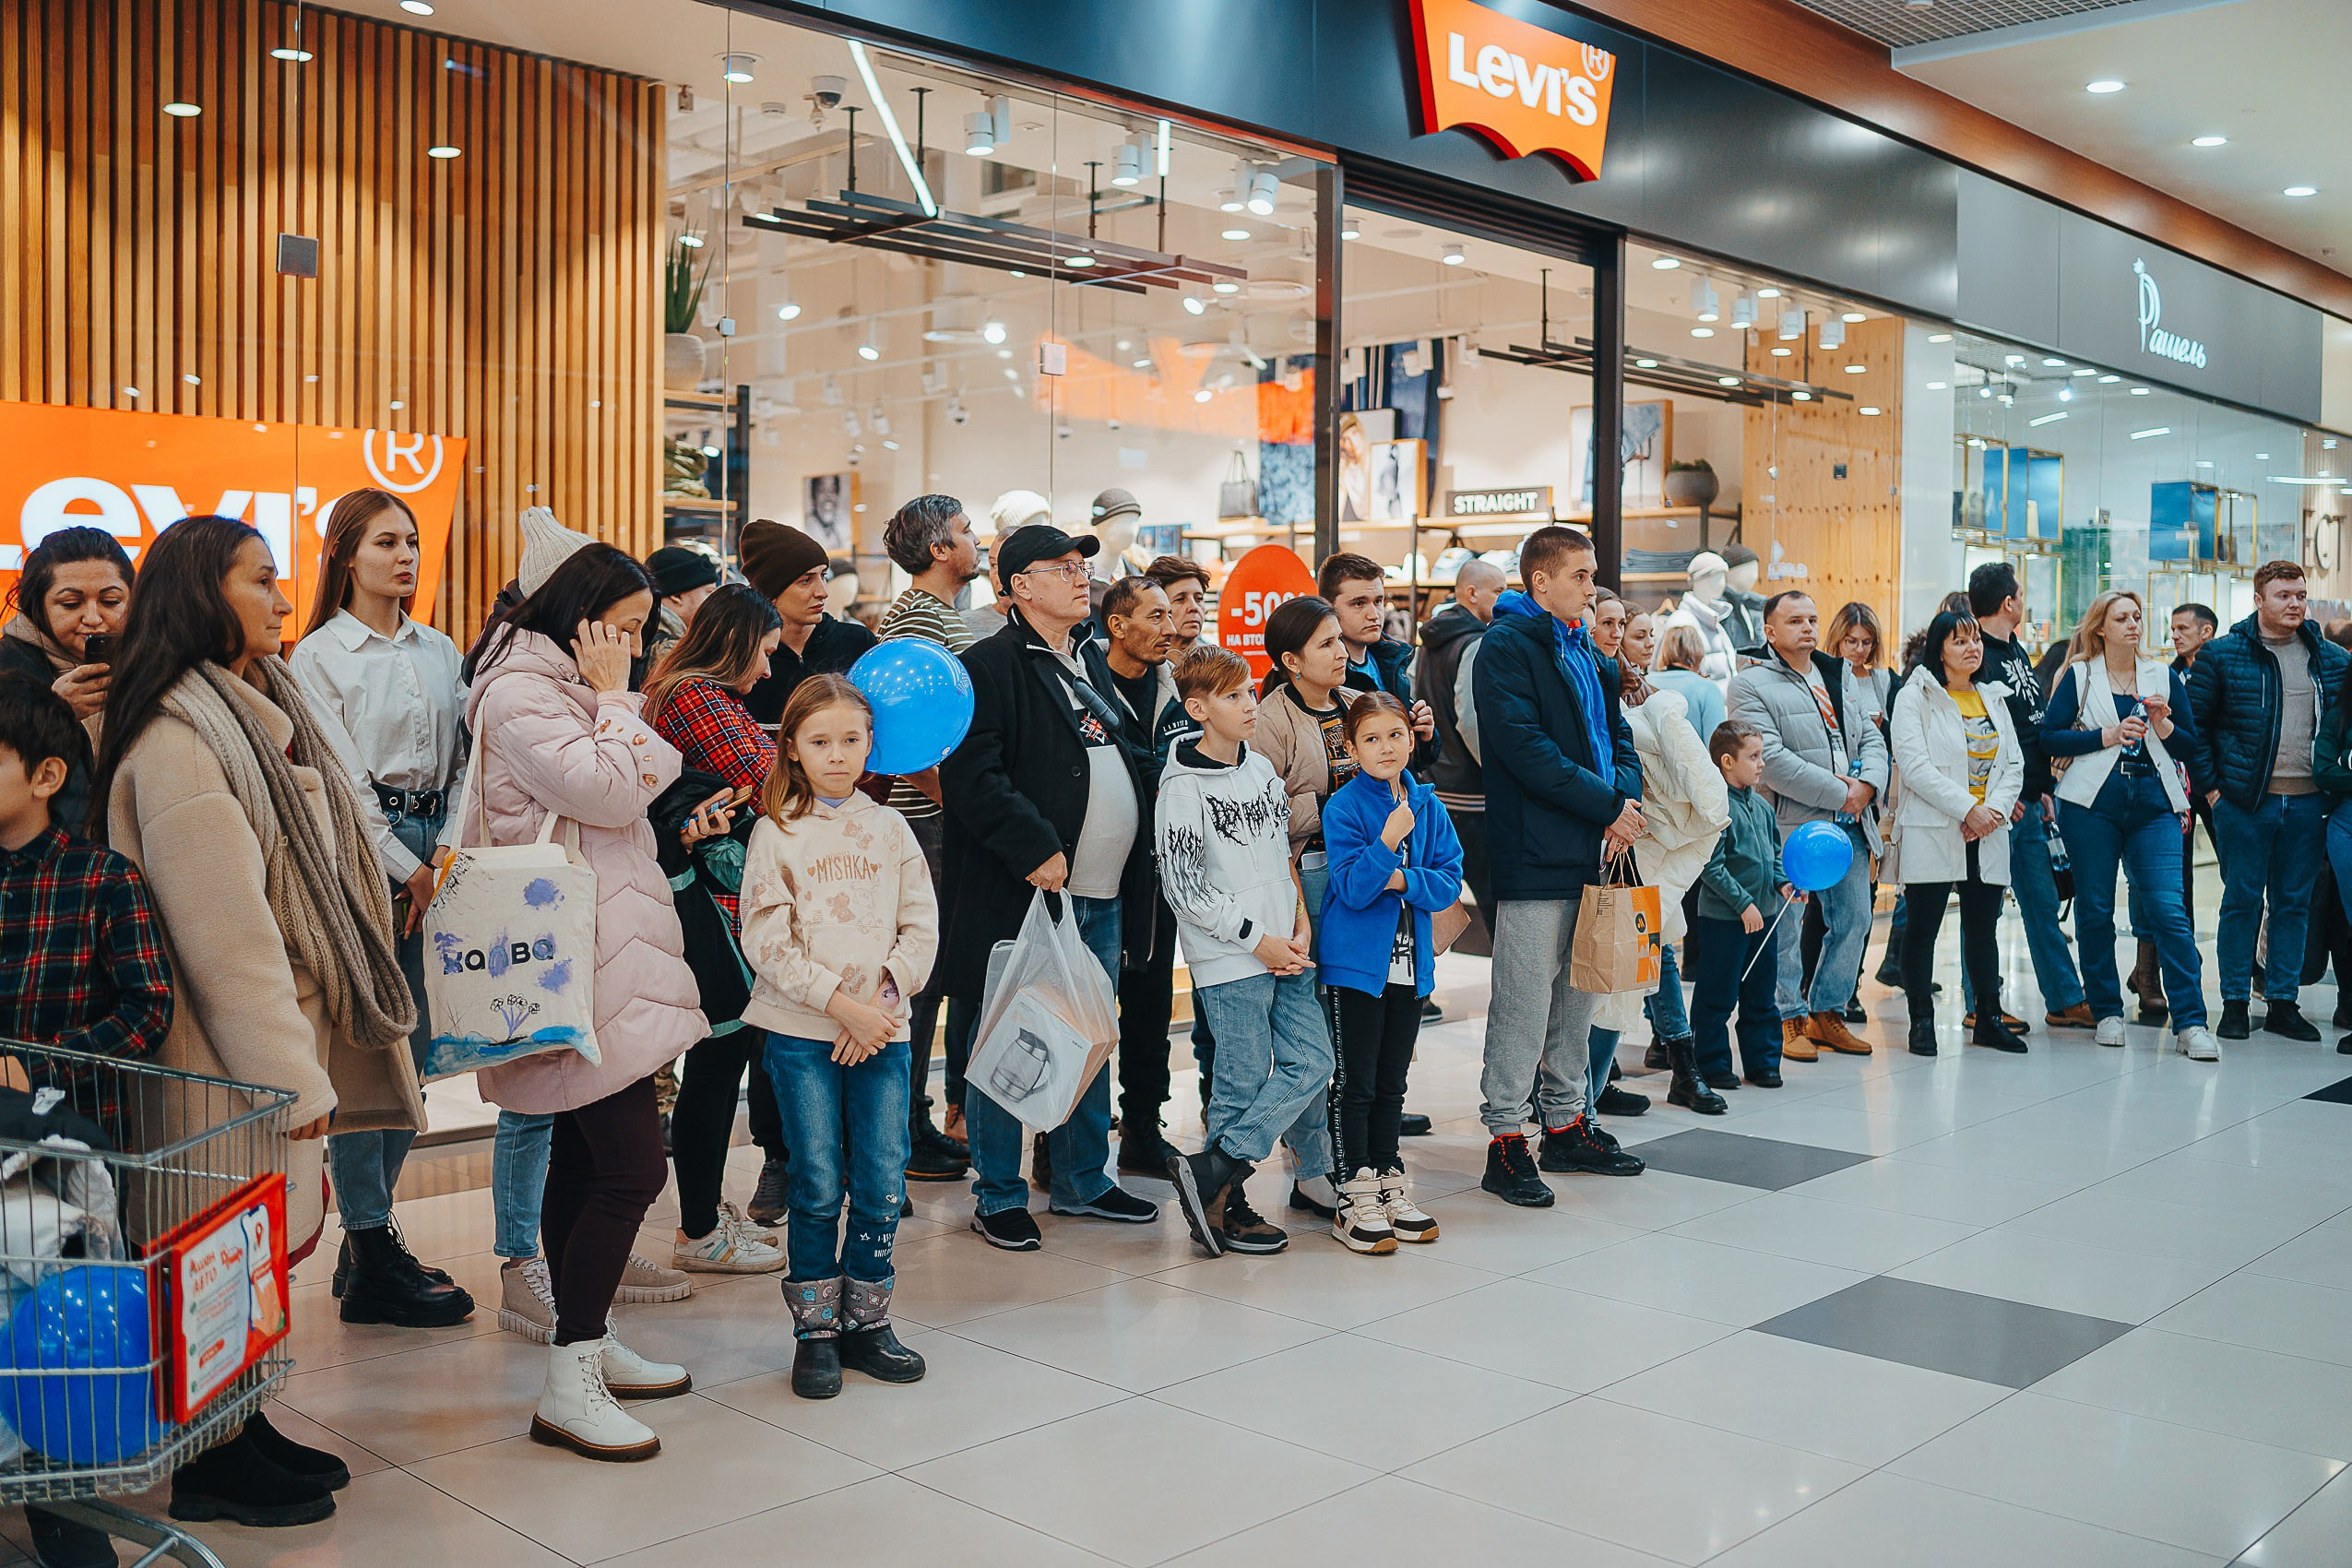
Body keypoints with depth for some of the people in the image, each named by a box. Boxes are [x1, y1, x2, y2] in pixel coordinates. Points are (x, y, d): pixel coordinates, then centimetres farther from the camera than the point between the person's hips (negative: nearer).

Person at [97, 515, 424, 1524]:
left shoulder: (258, 709, 12)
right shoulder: (179, 739, -19)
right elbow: (221, 929, -22)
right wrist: (290, 1079, -20)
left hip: (284, 1034, 9)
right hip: (233, 1059, -9)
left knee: (266, 1241, 16)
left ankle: (245, 1432, 30)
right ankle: (212, 1472, 17)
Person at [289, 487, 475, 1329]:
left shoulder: (440, 652, 15)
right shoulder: (319, 655, -1)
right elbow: (341, 778, -7)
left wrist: (447, 853, 0)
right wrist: (406, 868, -9)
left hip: (432, 852, 6)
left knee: (412, 1046, 7)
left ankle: (370, 1237, 18)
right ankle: (372, 1266, -1)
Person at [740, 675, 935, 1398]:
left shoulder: (889, 828, 9)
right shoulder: (777, 831, 0)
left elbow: (922, 929, 6)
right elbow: (767, 942, -8)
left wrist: (884, 998, -8)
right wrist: (841, 1004, -14)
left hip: (882, 1029, 3)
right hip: (802, 1031, -3)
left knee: (882, 1182, 3)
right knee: (818, 1184, 0)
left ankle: (865, 1322, 19)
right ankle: (815, 1332, 14)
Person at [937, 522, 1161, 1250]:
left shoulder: (1092, 660, 17)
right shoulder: (990, 665, -10)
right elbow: (972, 777, -19)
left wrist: (1129, 865, 16)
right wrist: (1037, 849, -23)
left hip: (1100, 895, 8)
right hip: (1021, 893, -8)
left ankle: (1082, 1181, 29)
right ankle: (998, 1196, 14)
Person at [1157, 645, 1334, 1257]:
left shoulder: (1262, 770, 11)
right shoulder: (1182, 789, -11)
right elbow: (1184, 890, -13)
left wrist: (1301, 926, 5)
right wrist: (1258, 939, -12)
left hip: (1286, 950, 7)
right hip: (1229, 960, -7)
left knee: (1312, 1062, 3)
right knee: (1243, 1081, -3)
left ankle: (1213, 1173, 8)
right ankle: (1224, 1204, 11)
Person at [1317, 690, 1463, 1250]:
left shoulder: (1427, 804, 5)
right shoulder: (1344, 806, -10)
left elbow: (1449, 882, 1)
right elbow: (1352, 889, -17)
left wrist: (1402, 879, -16)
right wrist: (1387, 842, -30)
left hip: (1410, 962, 5)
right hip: (1355, 963, -5)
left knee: (1392, 1082, 14)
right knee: (1355, 1084, 1)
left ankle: (1389, 1184, 25)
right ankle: (1355, 1198, 8)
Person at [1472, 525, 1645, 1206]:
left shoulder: (1588, 653, 19)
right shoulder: (1506, 646, -9)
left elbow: (1618, 736, 18)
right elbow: (1523, 747, -19)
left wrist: (1626, 798, -3)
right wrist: (1607, 805, -17)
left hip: (1592, 851, 9)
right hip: (1535, 853, -9)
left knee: (1578, 994, 15)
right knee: (1524, 1000, -5)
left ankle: (1566, 1122, 26)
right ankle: (1505, 1139, 3)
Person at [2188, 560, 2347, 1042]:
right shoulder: (2221, 655, -2)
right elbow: (2194, 724, 0)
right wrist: (2211, 786, -4)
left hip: (2309, 803, 4)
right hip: (2246, 801, -3)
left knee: (2294, 903, 9)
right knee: (2242, 901, 2)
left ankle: (2282, 1003, 17)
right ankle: (2234, 1002, 10)